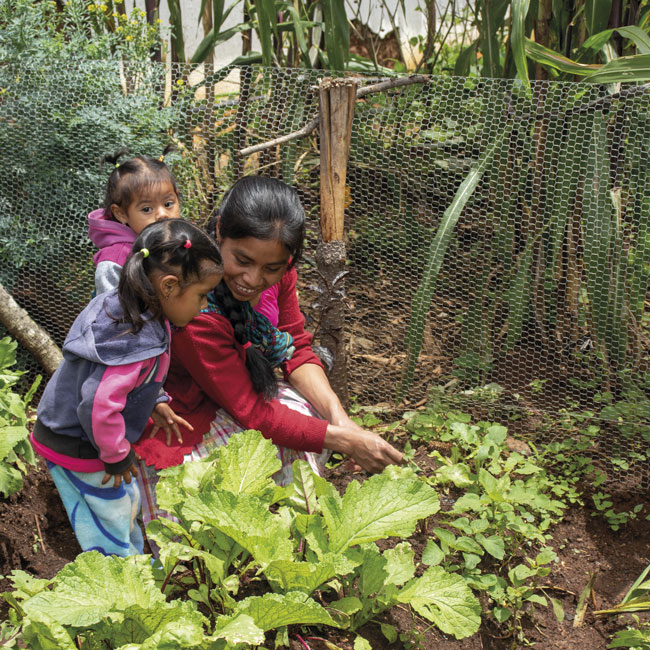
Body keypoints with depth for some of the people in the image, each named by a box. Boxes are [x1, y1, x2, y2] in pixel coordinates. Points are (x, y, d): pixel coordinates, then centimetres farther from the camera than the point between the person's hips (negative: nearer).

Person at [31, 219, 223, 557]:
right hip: (80, 450, -10)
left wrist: (155, 400, 7)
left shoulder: (120, 305, -4)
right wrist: (117, 456, -21)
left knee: (127, 501, 26)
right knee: (113, 520, 9)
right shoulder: (139, 341, -34)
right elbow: (99, 406, -37)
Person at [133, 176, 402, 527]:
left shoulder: (276, 269, -16)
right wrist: (344, 440, -30)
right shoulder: (194, 310, -37)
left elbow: (296, 347, -5)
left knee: (313, 416, -13)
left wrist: (337, 414, -22)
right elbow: (250, 412, -30)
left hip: (239, 387, 7)